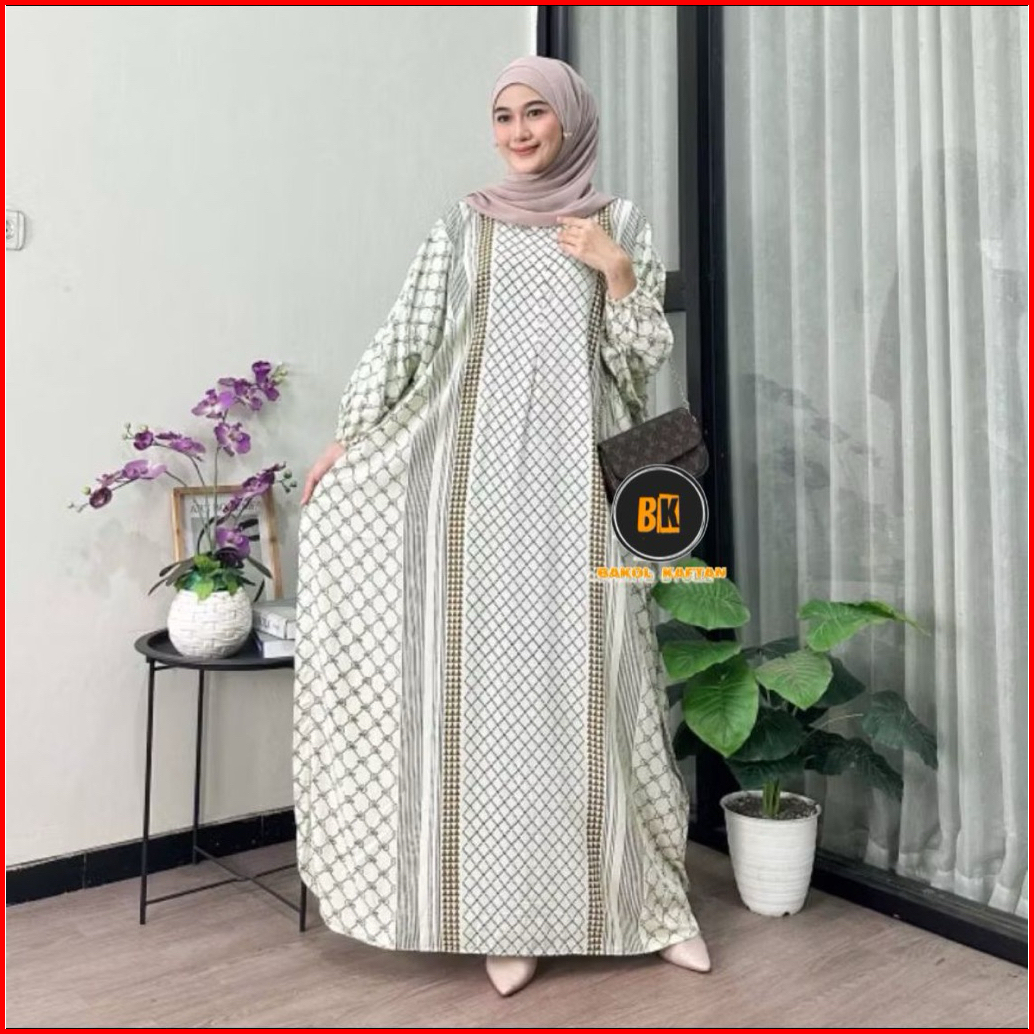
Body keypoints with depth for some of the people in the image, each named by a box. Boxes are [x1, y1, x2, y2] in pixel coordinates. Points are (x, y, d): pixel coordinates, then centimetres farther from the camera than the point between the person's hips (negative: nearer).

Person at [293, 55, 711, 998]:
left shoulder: (621, 226, 11)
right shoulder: (463, 224, 12)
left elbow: (644, 360, 6)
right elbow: (407, 336, 7)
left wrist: (618, 273, -7)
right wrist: (350, 436, 0)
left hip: (578, 485, 0)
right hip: (479, 482, 1)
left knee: (592, 680, 1)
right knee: (489, 681, 0)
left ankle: (654, 896, 16)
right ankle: (509, 911, 13)